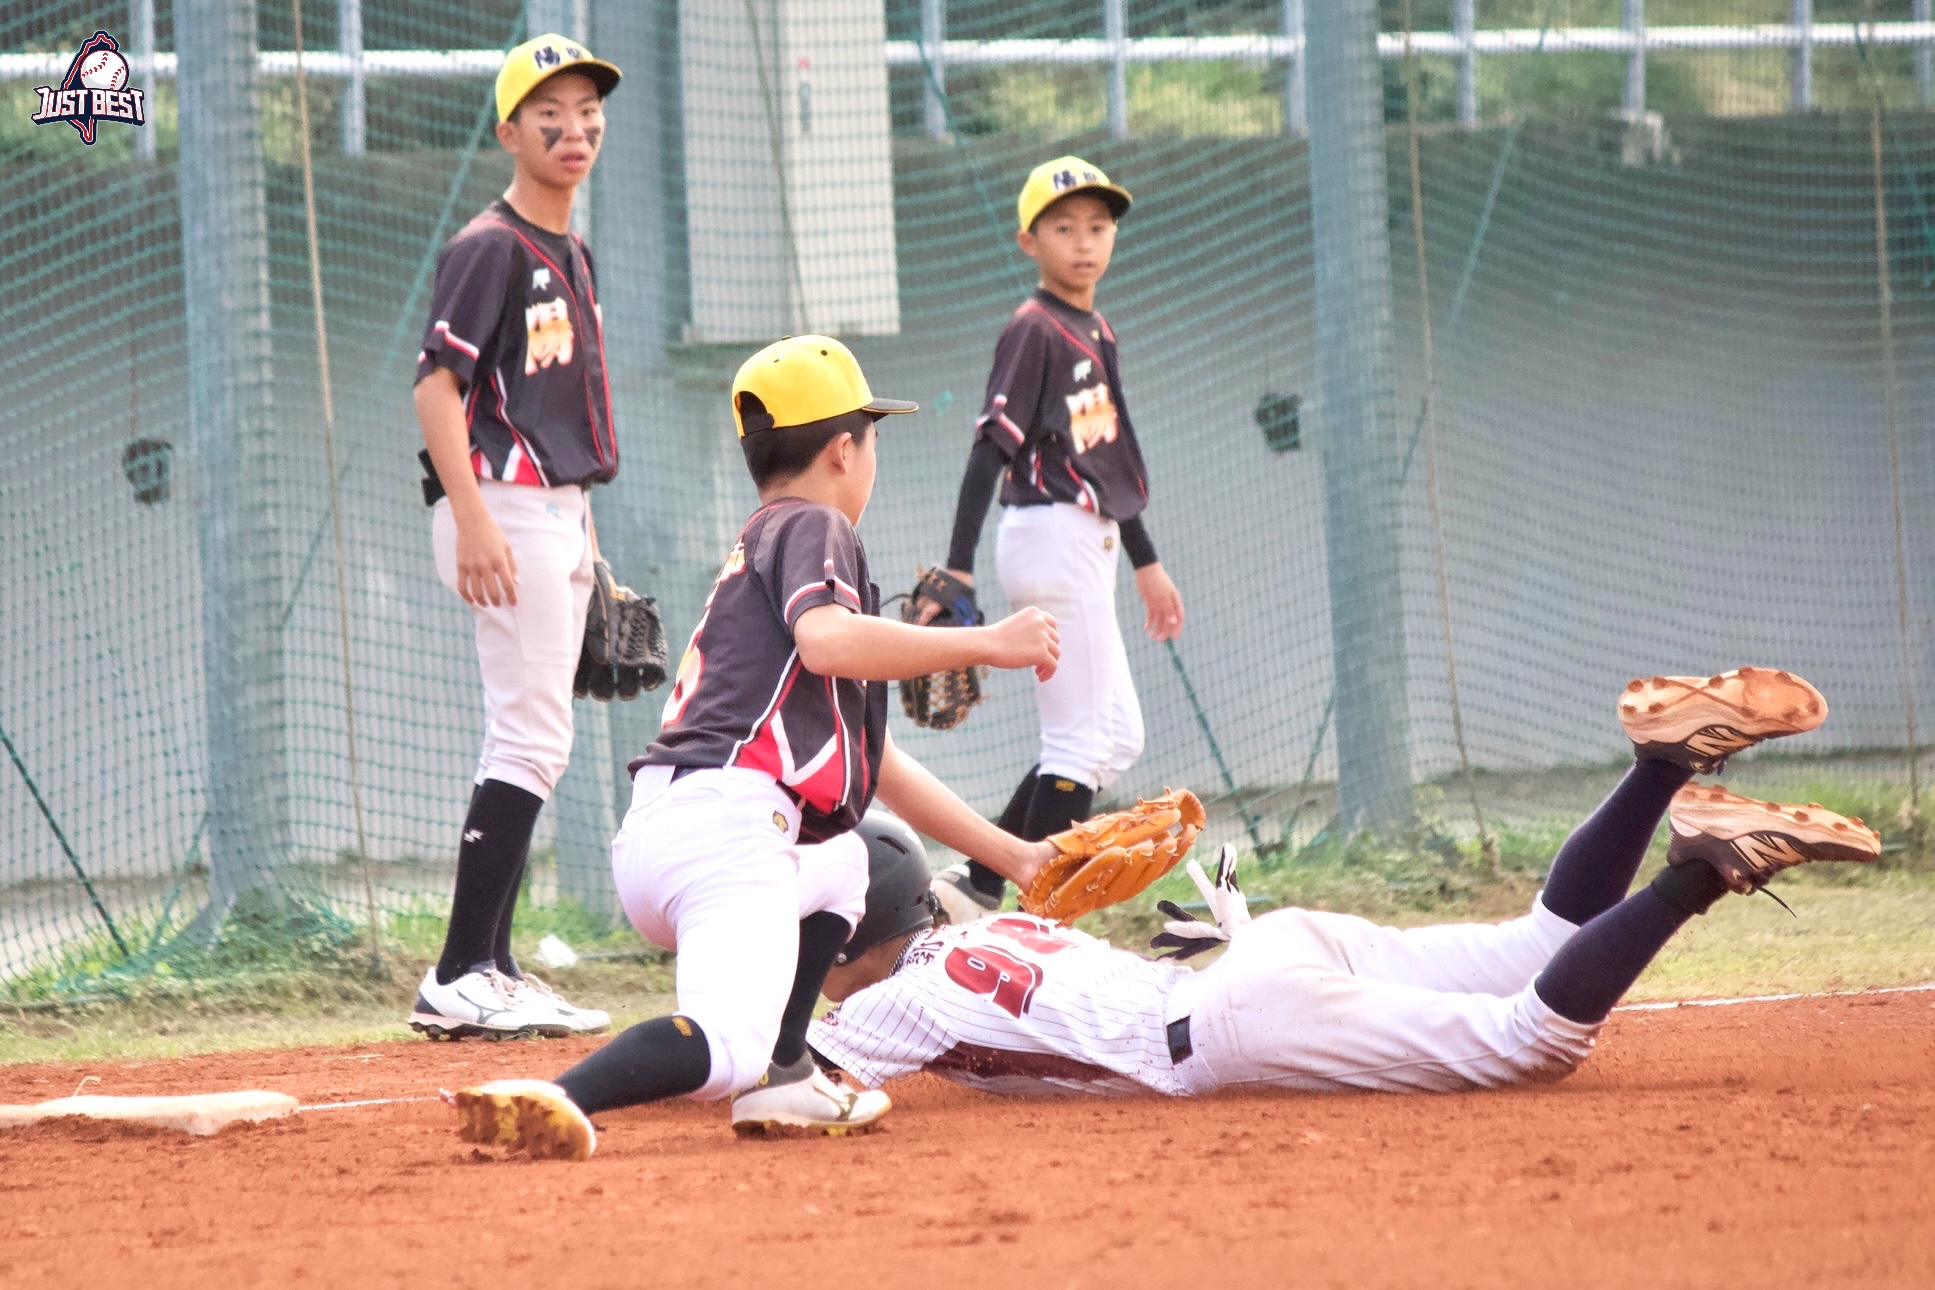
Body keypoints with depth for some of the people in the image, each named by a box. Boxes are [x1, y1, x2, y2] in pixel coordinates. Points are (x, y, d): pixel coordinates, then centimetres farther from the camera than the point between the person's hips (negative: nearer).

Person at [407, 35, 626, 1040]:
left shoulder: (571, 256, 18)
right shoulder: (490, 249, -10)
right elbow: (436, 388, -18)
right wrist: (474, 522, -26)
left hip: (561, 511, 10)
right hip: (505, 506, -10)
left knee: (529, 747, 10)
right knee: (531, 737, -14)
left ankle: (488, 970, 13)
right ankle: (460, 981, -15)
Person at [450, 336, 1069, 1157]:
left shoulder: (759, 546, 33)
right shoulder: (812, 527, 8)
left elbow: (880, 766, 36)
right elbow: (826, 640, -17)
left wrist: (1012, 857, 37)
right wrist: (985, 644, -10)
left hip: (652, 839, 9)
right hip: (724, 825, -9)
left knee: (840, 863, 35)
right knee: (730, 1045, -26)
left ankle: (781, 1079, 13)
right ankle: (546, 1103, -48)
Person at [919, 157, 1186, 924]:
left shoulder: (1096, 334, 15)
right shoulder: (1034, 332, -12)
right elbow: (990, 450, -19)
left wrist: (1145, 561, 28)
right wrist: (958, 570, -26)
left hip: (1086, 546, 10)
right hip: (1052, 538, -10)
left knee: (1116, 738, 13)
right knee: (1080, 743, -9)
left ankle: (975, 889, 12)